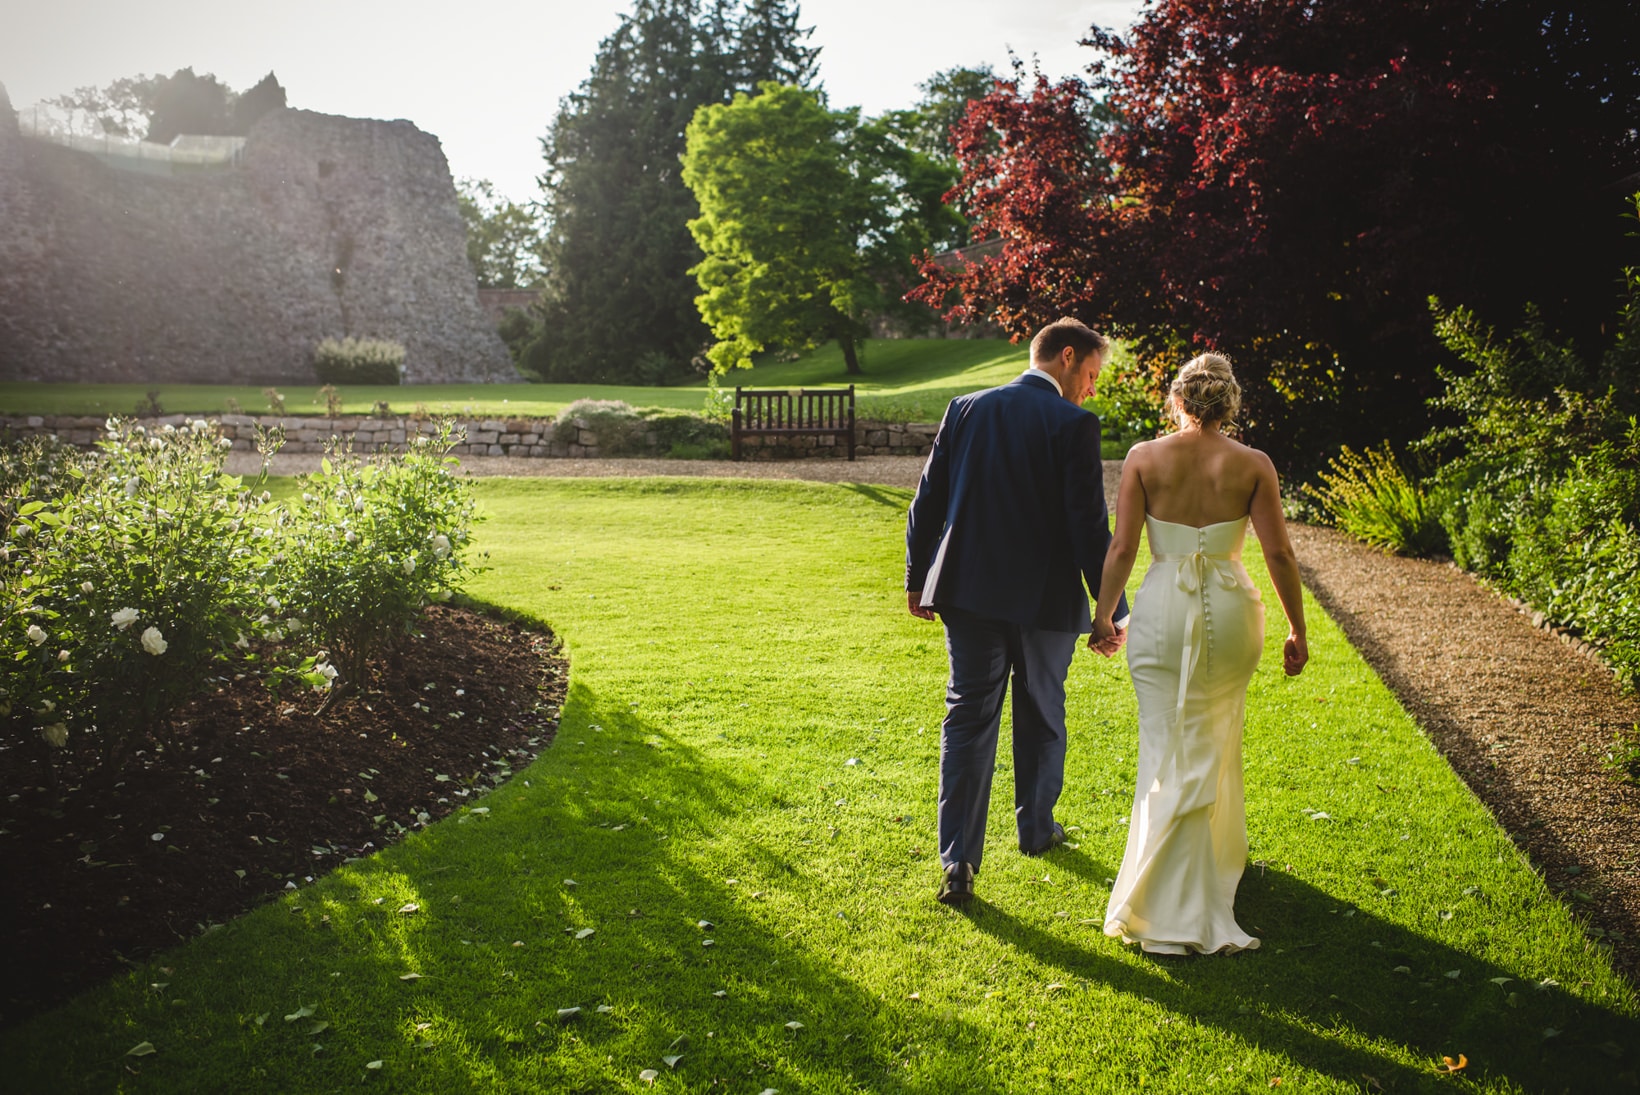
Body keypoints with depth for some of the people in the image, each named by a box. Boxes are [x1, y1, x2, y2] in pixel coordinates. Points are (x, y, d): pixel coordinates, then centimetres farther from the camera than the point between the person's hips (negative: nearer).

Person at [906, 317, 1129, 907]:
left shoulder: (967, 409, 3)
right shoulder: (1074, 424, -10)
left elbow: (927, 502, 6)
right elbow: (1090, 525, -13)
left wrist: (917, 577, 16)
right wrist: (1113, 612, -6)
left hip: (969, 593, 3)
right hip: (1046, 598, -2)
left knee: (968, 719, 5)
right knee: (1041, 716, 18)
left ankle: (958, 862, 0)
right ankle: (1035, 827, 36)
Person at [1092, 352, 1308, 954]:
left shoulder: (1144, 457, -4)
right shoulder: (1253, 465, -2)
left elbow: (1122, 549, -5)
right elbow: (1279, 554, -3)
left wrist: (1104, 613, 8)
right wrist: (1297, 630, 7)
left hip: (1164, 611, -1)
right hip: (1231, 610, 1)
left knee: (1170, 753, 5)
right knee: (1216, 742, 22)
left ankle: (1174, 911, 6)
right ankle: (1220, 855, 41)